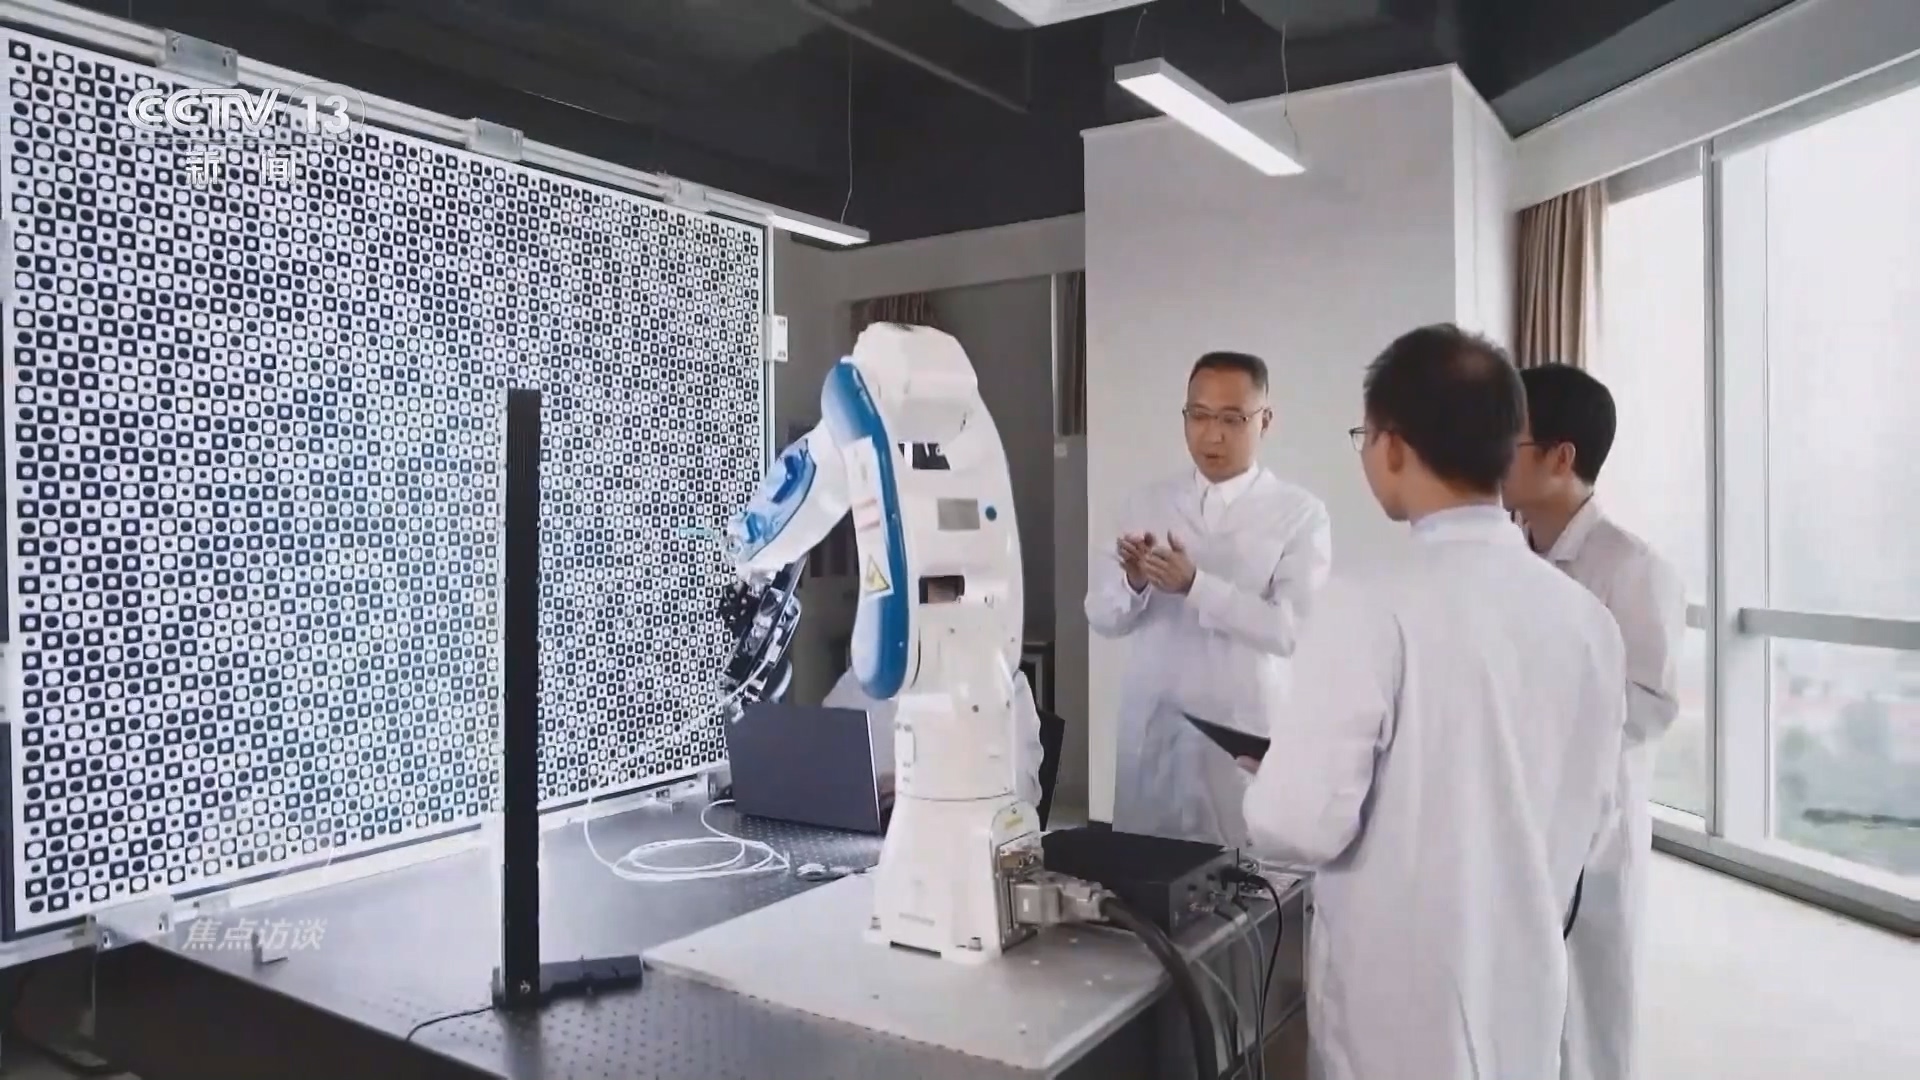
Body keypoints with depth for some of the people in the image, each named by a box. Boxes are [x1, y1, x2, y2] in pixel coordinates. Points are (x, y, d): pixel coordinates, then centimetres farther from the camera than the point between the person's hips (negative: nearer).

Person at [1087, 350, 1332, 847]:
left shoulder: (1301, 513, -4)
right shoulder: (1146, 503, 6)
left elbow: (1294, 629, -14)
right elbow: (1102, 617, 3)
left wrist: (1195, 584, -23)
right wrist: (1133, 582, -17)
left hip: (1245, 736, -3)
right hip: (1151, 731, 3)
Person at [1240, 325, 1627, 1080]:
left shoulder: (1372, 607, -22)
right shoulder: (1586, 617, -3)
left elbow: (1300, 825, -23)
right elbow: (1587, 814, 8)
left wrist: (1265, 777, -2)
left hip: (1399, 1013, -5)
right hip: (1526, 995, 5)